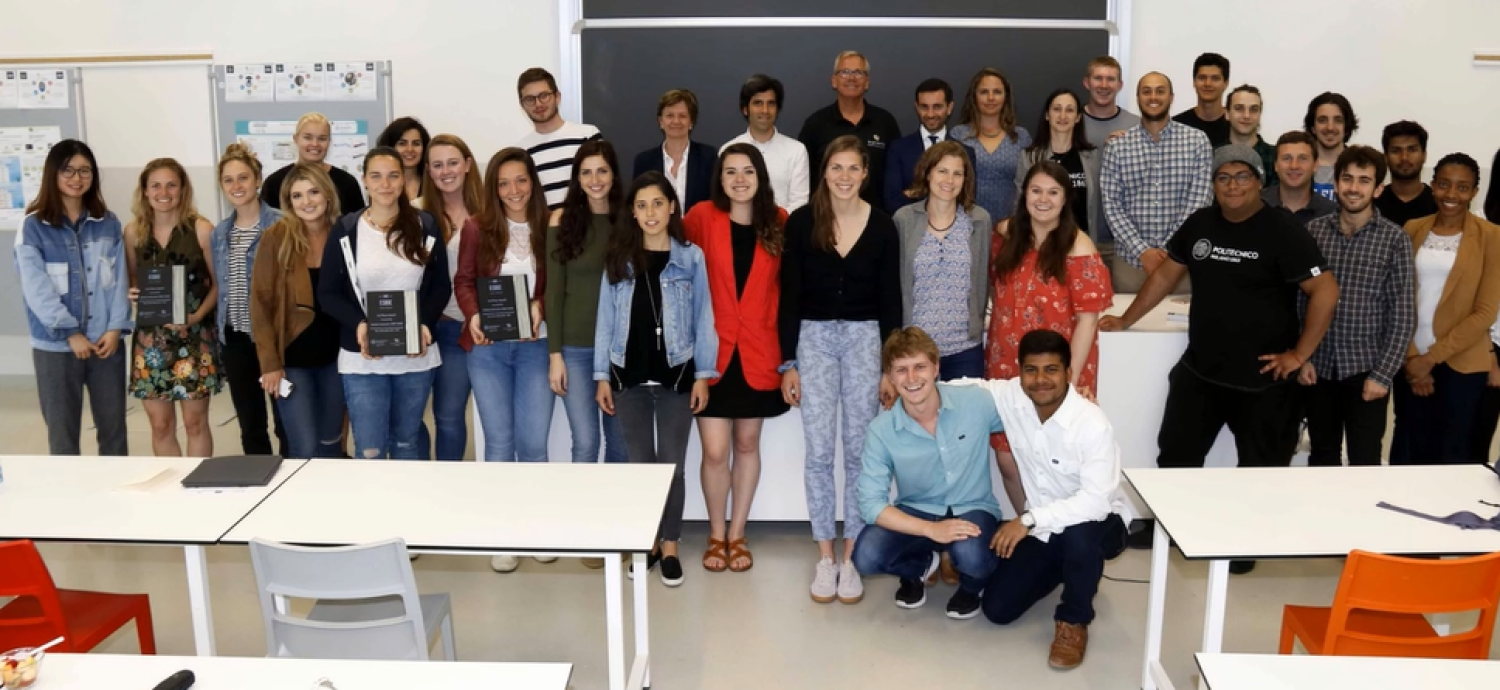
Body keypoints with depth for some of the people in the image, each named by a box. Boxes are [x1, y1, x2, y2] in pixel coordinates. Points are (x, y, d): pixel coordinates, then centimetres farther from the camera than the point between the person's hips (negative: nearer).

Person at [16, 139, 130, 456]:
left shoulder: (108, 224, 7)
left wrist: (116, 327, -9)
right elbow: (37, 289, -10)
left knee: (114, 429, 10)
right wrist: (71, 333, -15)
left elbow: (119, 279, 3)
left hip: (105, 341, 3)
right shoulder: (34, 228, -3)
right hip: (56, 346, -3)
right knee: (62, 434, 5)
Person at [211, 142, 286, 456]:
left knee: (285, 422, 3)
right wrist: (221, 342, 13)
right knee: (250, 427, 14)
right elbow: (221, 289, 15)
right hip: (235, 339, 6)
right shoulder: (219, 233, 10)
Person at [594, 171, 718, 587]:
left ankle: (670, 546, 17)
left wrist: (703, 374, -4)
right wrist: (601, 375, 1)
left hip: (676, 375, -2)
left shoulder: (691, 257, -1)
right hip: (629, 376, 2)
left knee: (671, 464, 5)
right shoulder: (618, 259, 4)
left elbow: (703, 319, 0)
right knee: (640, 464, 10)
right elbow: (606, 320, 5)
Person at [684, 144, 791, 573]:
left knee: (747, 445, 12)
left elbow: (790, 287, 6)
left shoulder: (779, 224, 0)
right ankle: (716, 535, 21)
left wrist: (789, 348, 0)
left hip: (758, 353, 2)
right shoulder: (702, 217, -5)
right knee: (715, 451, 0)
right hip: (712, 352, -2)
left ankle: (737, 534, 27)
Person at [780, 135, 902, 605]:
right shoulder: (801, 222, -3)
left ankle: (851, 557, 15)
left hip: (865, 338, 0)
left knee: (859, 450, 4)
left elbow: (890, 300, 2)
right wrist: (788, 362, -3)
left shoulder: (882, 226, -2)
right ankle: (824, 557, 13)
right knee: (818, 451, 2)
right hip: (813, 337, 0)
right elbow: (789, 296, -1)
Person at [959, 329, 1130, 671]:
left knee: (1078, 534, -40)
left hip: (1093, 524, -5)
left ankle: (1073, 620, -11)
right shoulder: (1011, 396, -14)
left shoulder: (1093, 425, -29)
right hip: (1041, 528, 5)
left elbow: (1096, 501, -34)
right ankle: (1061, 568, 28)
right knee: (997, 609, -1)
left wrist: (1029, 519, -38)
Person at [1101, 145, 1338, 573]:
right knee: (1176, 453, 15)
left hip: (1262, 378, -5)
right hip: (1199, 369, 5)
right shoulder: (1200, 224, 4)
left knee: (1260, 467, 9)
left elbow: (1326, 291, -18)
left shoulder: (1282, 232, -14)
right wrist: (1125, 320, 14)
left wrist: (1300, 353, -17)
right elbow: (1168, 273, 15)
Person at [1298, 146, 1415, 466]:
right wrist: (1301, 356, -2)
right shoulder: (1313, 230, 1)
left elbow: (1403, 315, -7)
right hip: (1320, 365, 2)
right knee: (1322, 457, 14)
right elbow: (1297, 298, 4)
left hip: (1367, 368, -2)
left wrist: (1383, 374, -12)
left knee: (1365, 461, 5)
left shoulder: (1394, 239, -6)